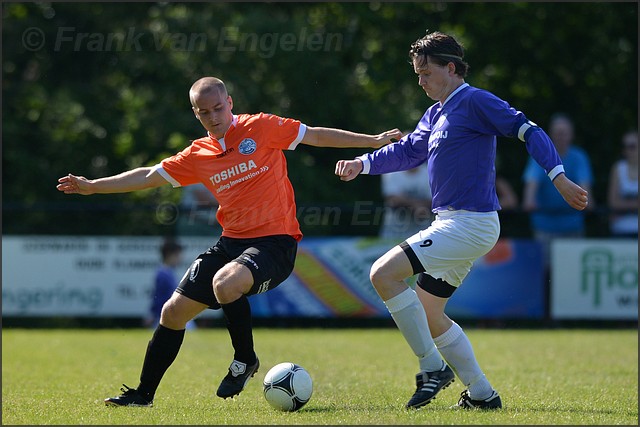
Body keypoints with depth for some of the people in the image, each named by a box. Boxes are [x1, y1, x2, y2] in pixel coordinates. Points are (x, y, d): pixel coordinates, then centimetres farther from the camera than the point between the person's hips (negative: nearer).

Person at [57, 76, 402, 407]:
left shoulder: (261, 127, -4)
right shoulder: (198, 155, 10)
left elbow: (316, 136, 1)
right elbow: (149, 177, 18)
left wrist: (373, 140, 0)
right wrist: (92, 186, 16)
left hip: (275, 241, -6)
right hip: (231, 241, 6)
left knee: (226, 283, -35)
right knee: (174, 311, 4)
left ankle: (245, 360, -8)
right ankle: (143, 394, 21)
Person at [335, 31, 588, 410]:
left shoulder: (474, 102, -10)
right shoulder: (436, 114, 19)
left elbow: (527, 130, -16)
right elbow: (408, 150, 21)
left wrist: (559, 178, -26)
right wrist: (363, 164, 4)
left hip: (470, 223, -10)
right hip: (454, 224, 10)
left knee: (384, 274, -17)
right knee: (428, 314, 15)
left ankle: (433, 368, -11)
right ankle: (482, 394, 18)